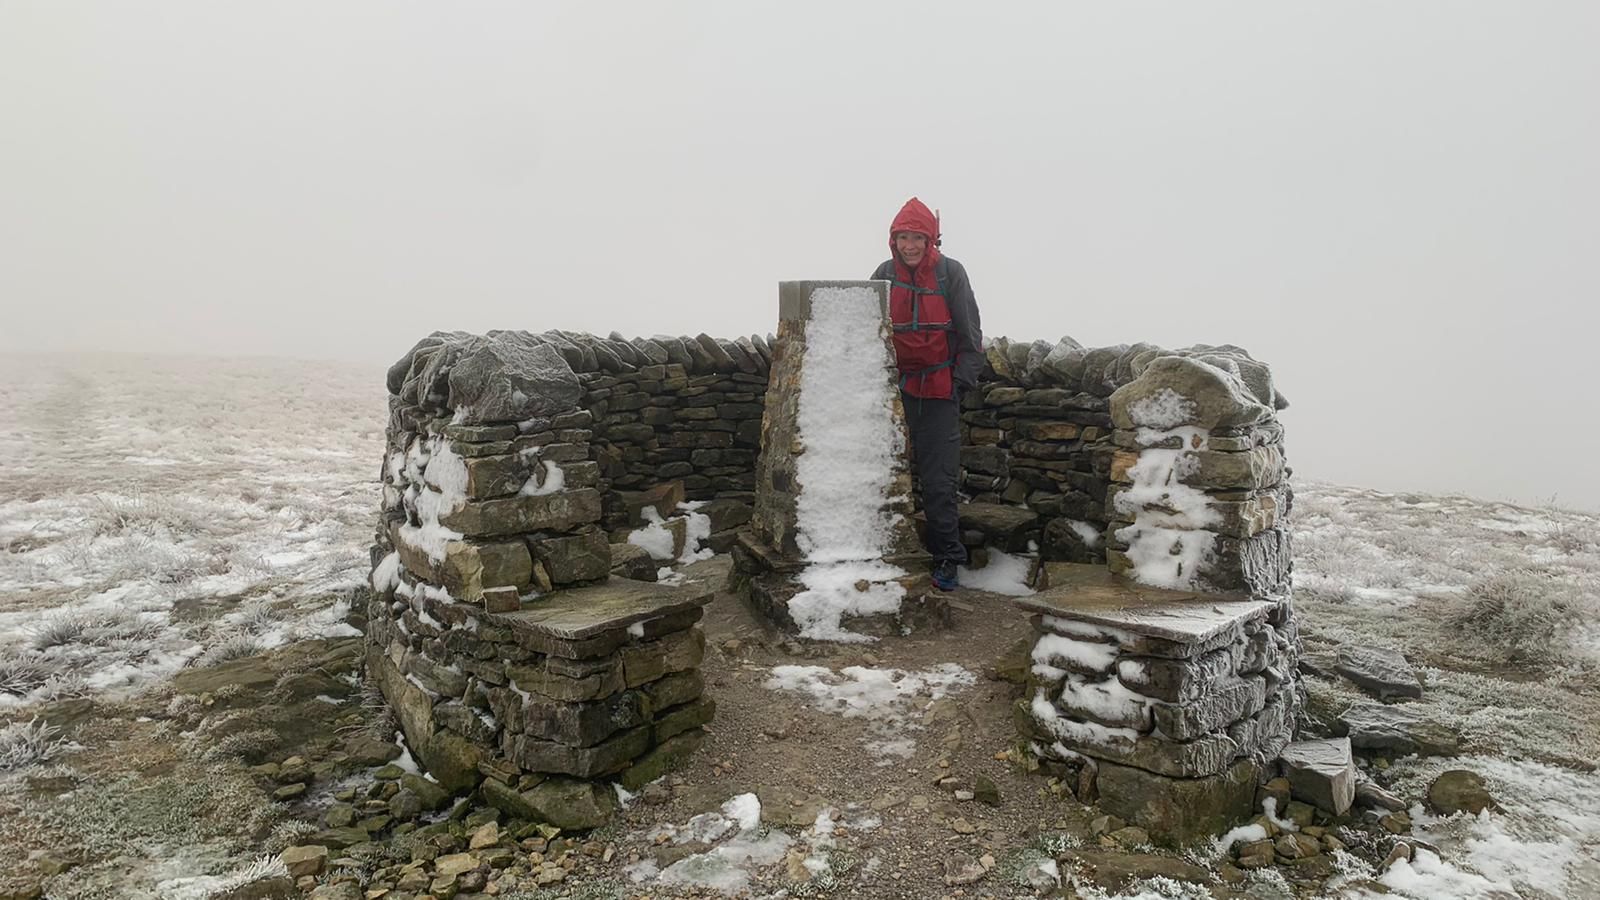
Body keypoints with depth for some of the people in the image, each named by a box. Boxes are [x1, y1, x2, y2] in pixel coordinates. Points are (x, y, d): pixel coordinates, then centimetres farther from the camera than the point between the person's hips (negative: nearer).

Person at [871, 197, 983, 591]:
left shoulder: (950, 273, -3)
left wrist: (961, 380, -2)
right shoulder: (885, 275, 3)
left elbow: (969, 333, 1)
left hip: (940, 391, -2)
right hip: (896, 390, 3)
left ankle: (947, 556, 10)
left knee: (939, 481, -2)